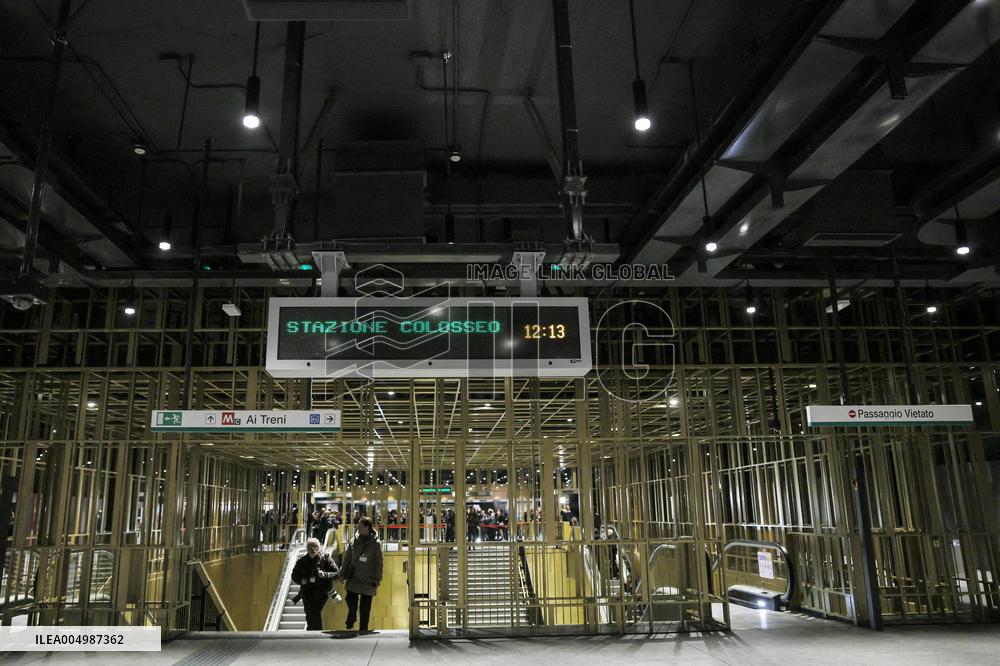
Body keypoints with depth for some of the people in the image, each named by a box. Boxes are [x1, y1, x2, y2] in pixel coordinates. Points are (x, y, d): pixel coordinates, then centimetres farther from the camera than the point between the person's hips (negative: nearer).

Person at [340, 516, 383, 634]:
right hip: (353, 579, 3)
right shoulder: (354, 541, 4)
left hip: (367, 581, -2)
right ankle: (350, 622, 29)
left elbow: (378, 563, -4)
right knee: (351, 602, 0)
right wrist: (344, 574, 7)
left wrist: (376, 580, -6)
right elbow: (347, 558, 10)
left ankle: (363, 629, 17)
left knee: (365, 608, 3)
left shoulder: (375, 543, -6)